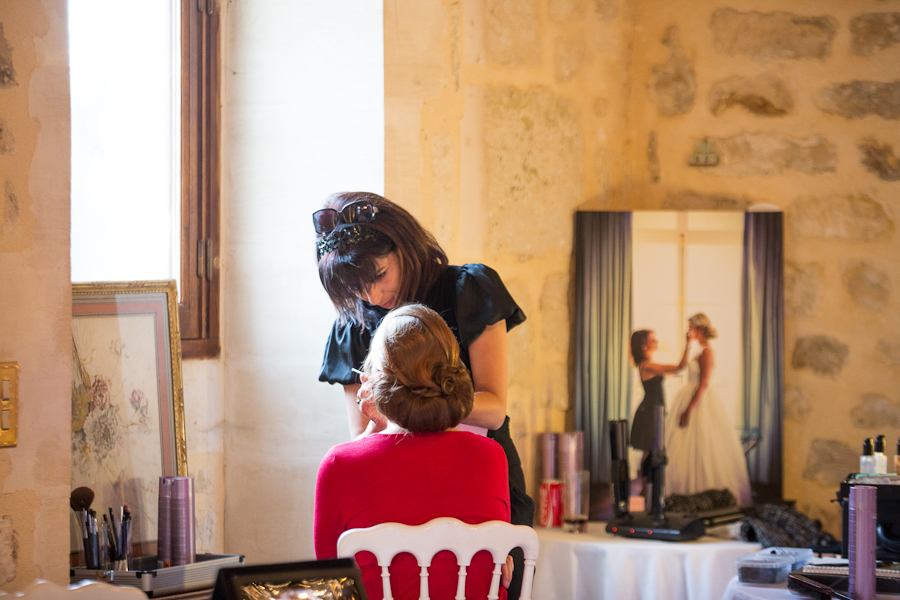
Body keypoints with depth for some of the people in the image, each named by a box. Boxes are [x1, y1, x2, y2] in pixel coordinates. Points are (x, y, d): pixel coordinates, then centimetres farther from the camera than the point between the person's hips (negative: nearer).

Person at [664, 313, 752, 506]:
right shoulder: (702, 351, 14)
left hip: (701, 403, -10)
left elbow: (703, 383, -21)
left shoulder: (707, 352, -16)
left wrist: (689, 410, -24)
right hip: (693, 401, 10)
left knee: (698, 451, -7)